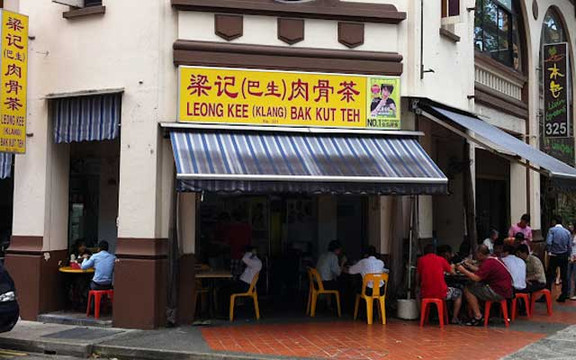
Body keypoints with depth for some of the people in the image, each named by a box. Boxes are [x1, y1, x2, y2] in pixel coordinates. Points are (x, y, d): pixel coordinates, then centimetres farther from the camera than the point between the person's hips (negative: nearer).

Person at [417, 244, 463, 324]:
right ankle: (455, 318, 25)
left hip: (425, 294, 2)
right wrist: (452, 267, 38)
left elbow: (417, 280, 9)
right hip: (441, 294, -1)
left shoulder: (421, 260, 5)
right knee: (458, 293, 27)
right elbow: (453, 273, 15)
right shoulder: (441, 259, 3)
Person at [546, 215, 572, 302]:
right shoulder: (567, 232, 4)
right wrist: (569, 256, 13)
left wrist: (549, 251, -7)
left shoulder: (552, 230, -9)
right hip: (564, 256, 4)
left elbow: (548, 242, -21)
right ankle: (563, 296, 12)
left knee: (550, 277, 2)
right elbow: (570, 246, 4)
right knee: (564, 277, 9)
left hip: (554, 256, -4)